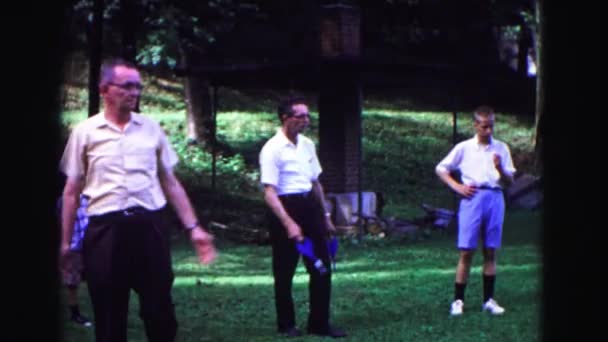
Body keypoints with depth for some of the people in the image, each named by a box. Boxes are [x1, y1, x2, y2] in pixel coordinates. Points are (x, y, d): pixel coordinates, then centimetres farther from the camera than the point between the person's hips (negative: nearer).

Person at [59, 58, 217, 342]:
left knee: (159, 311, 4)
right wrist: (65, 241, 6)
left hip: (149, 226, 2)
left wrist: (193, 227, 5)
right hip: (104, 230, -1)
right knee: (109, 317, 5)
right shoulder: (85, 132, 3)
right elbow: (72, 190, 7)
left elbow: (170, 183, 12)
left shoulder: (151, 129, 9)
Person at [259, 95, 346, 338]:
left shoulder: (307, 144, 8)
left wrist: (325, 216, 22)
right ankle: (286, 324, 20)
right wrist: (289, 224, -28)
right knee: (284, 272, 5)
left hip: (309, 206, 7)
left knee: (322, 267, 6)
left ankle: (319, 323, 15)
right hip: (285, 208, -7)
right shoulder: (272, 149, -14)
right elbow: (269, 192, -20)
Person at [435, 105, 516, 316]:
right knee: (466, 252, -3)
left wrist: (501, 170, -11)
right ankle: (458, 300, 3)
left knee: (491, 252, 6)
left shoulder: (501, 149, 10)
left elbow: (510, 182, 10)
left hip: (495, 198, 2)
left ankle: (489, 300, 14)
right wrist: (458, 187, -1)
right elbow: (440, 169, 10)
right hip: (473, 198, -2)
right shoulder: (464, 148, 5)